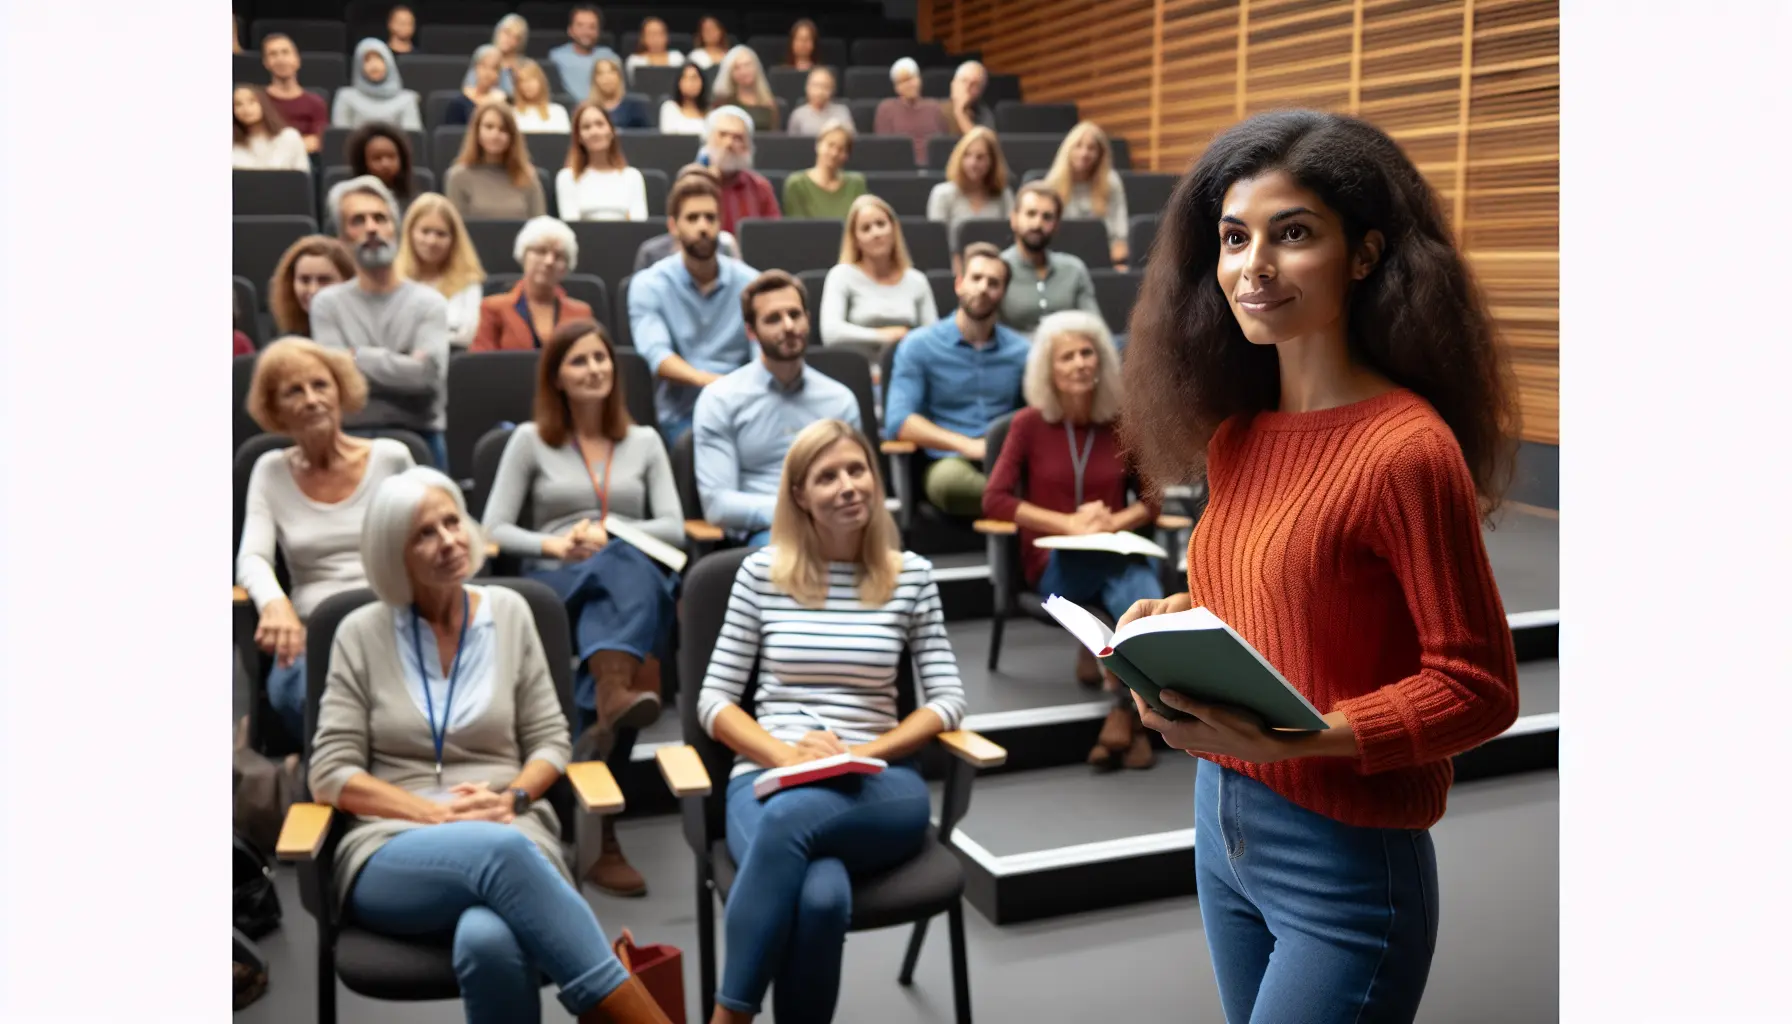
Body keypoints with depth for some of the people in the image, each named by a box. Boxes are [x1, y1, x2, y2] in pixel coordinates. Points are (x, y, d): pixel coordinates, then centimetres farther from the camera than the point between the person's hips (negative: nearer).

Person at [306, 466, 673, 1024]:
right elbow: (330, 773, 3)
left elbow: (551, 741, 12)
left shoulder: (508, 611, 12)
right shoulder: (361, 633, 8)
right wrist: (437, 814, -11)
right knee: (498, 850, -40)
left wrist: (510, 799, -10)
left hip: (510, 839, 1)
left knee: (489, 943, -40)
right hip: (391, 858, -1)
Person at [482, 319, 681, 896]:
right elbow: (494, 529, 8)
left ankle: (606, 708, -68)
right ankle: (617, 699, -67)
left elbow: (675, 528, 11)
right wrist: (553, 545, -11)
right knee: (621, 572, -41)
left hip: (636, 577, 2)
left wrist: (611, 533, -6)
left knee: (622, 565, -41)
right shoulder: (530, 440, 18)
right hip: (555, 585, -1)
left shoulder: (644, 441, 24)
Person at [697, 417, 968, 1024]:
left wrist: (864, 753, -10)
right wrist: (786, 753, -12)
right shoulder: (761, 572, 6)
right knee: (822, 897, -36)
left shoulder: (911, 575, 8)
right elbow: (714, 700, 6)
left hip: (878, 787, 1)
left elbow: (947, 699, 6)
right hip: (768, 775, 0)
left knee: (790, 818, -37)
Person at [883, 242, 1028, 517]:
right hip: (948, 463, -1)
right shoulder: (918, 346, 5)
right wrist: (967, 445, -17)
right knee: (950, 475, -40)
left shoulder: (1022, 351, 16)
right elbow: (899, 422, -6)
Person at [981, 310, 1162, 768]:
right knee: (1131, 582, -35)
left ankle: (1124, 714, -12)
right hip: (1055, 562, -2)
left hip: (1115, 553, 2)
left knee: (1146, 602, -34)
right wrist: (1069, 524, -16)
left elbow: (1151, 499, 9)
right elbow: (994, 499, -6)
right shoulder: (1030, 423, 1)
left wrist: (1114, 524, -14)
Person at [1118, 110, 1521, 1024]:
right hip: (1222, 823, 7)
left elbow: (1477, 687, -16)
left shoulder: (1407, 447, -19)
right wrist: (1182, 616, -3)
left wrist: (1290, 739, -26)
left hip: (1343, 859, -7)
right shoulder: (1236, 434, 2)